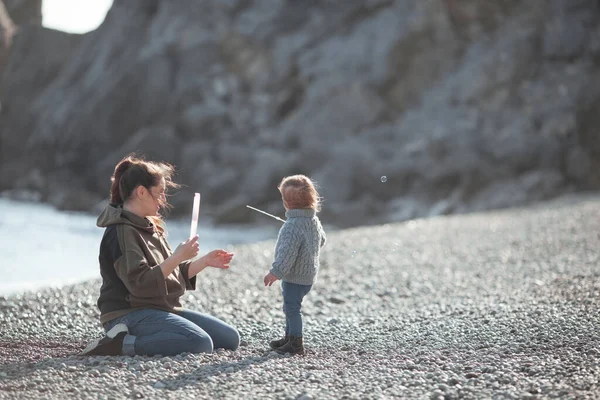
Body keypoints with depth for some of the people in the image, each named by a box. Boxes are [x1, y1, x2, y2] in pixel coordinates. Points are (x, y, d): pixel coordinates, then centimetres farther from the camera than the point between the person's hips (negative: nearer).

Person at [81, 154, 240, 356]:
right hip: (129, 315, -10)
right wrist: (177, 257, -21)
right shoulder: (121, 232, -14)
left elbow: (172, 274, 22)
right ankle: (120, 344, -21)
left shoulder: (150, 227, 17)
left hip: (162, 310, 10)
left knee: (230, 338, 1)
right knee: (201, 342, -32)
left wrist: (205, 261, 9)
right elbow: (140, 283, -24)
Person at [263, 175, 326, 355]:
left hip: (295, 276, -10)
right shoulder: (314, 220, 6)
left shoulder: (293, 225, -24)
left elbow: (287, 252, -28)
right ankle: (290, 336, 33)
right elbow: (322, 240, 21)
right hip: (308, 273, 10)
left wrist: (276, 271, -26)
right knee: (291, 307, 22)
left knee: (292, 307, -2)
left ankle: (296, 343, 3)